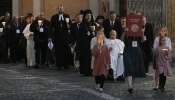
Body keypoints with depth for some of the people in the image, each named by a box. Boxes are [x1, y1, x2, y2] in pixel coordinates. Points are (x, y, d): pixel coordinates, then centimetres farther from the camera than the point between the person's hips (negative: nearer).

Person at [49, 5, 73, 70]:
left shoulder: (67, 16, 8)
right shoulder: (54, 17, 5)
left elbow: (70, 24, 9)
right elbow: (51, 27, 1)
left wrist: (68, 26, -15)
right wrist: (50, 36, -6)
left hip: (65, 36, 0)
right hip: (57, 37, 0)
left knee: (66, 50, -3)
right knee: (58, 51, 1)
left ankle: (66, 64, 5)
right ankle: (59, 65, 7)